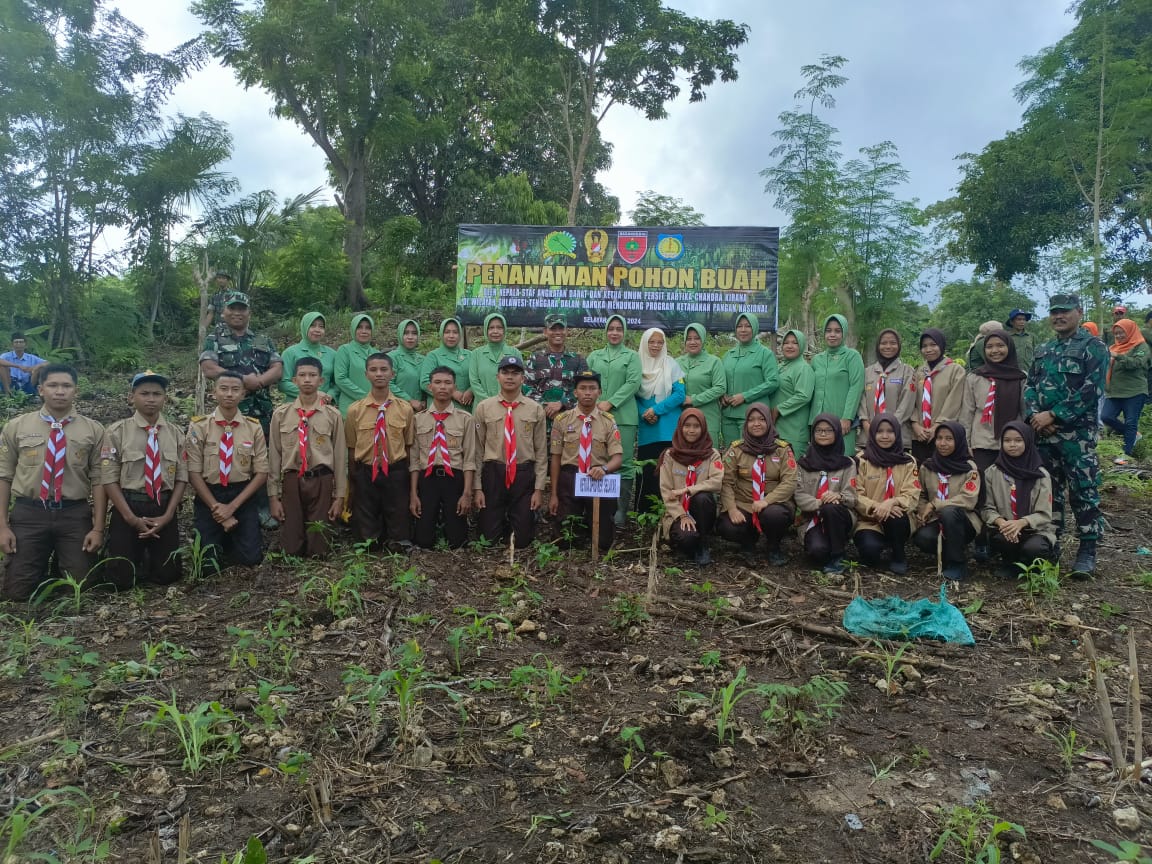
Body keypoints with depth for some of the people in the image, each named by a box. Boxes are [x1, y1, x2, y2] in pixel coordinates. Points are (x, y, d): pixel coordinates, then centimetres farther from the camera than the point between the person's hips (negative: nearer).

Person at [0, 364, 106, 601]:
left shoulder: (93, 430, 2)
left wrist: (98, 528, -6)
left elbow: (99, 481, -1)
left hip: (75, 515, 0)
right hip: (28, 514, 1)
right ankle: (41, 574, 36)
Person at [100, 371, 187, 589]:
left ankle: (147, 559, 39)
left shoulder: (176, 434, 2)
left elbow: (182, 478, 2)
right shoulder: (117, 432, -6)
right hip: (128, 508, -2)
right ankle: (136, 557, 34)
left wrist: (168, 515, -9)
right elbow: (109, 479, -6)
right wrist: (131, 517, -13)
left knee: (168, 575, 6)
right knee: (119, 579, -1)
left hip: (164, 509, 2)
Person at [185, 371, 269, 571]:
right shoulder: (199, 427, -5)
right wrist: (217, 508, -13)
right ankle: (221, 542, 28)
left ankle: (230, 541, 25)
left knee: (250, 558, -9)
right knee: (208, 564, -8)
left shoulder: (253, 427, -1)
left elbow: (262, 473, -2)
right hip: (208, 496, -1)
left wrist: (233, 506, -11)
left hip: (243, 497, 1)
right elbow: (194, 473, -6)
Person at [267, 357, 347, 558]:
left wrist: (340, 496, 1)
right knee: (291, 549, 3)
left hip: (321, 482, -1)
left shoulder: (333, 415, 0)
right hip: (291, 482, 1)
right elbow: (274, 456, 4)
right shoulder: (281, 414, 3)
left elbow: (340, 456, 2)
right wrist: (273, 495, 3)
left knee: (318, 551, 3)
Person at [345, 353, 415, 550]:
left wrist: (409, 480, 6)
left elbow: (409, 446, 5)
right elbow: (351, 449, 5)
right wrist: (353, 482, 9)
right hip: (365, 474, 0)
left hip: (396, 473, 0)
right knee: (366, 529, 8)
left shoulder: (405, 409, 0)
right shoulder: (355, 410, -2)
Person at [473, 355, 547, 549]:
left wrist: (539, 488, 0)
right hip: (493, 474, 0)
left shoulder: (536, 410, 3)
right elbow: (477, 450, 3)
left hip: (524, 475, 0)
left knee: (522, 540, 5)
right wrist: (477, 488, 0)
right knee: (489, 538, 4)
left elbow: (541, 452, 4)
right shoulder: (483, 408, 2)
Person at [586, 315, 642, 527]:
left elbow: (633, 383, -3)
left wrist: (610, 403, -11)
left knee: (623, 463, -5)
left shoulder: (632, 356, 9)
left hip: (623, 416, -2)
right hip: (597, 414, 3)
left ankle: (621, 510, -2)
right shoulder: (594, 356, 18)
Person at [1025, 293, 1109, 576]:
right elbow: (1030, 386, 12)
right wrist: (1034, 415, -6)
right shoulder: (1043, 350, 15)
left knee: (1083, 489, -4)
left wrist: (1053, 415, -15)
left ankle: (1087, 549, 5)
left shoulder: (1093, 347, -4)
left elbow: (1090, 391, -14)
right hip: (1042, 432, 6)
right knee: (1048, 488, 11)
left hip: (1077, 433, -6)